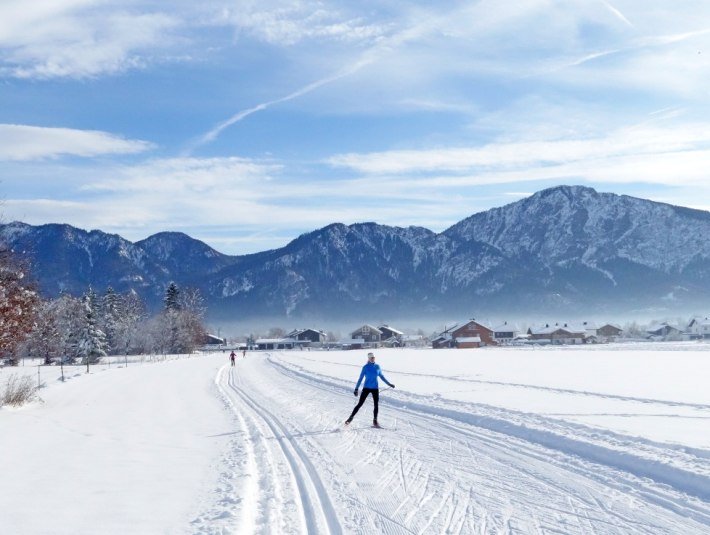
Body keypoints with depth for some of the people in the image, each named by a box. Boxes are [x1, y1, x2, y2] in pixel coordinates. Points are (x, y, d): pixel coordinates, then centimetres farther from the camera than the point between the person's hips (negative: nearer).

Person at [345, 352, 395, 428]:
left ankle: (375, 421, 13)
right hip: (366, 388, -3)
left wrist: (389, 383, 17)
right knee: (360, 404, -5)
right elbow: (360, 378, -6)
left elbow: (381, 376, 16)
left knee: (376, 405, 2)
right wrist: (356, 389, -11)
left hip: (375, 388, 3)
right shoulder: (365, 367, -7)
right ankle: (351, 418, 4)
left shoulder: (377, 366, 3)